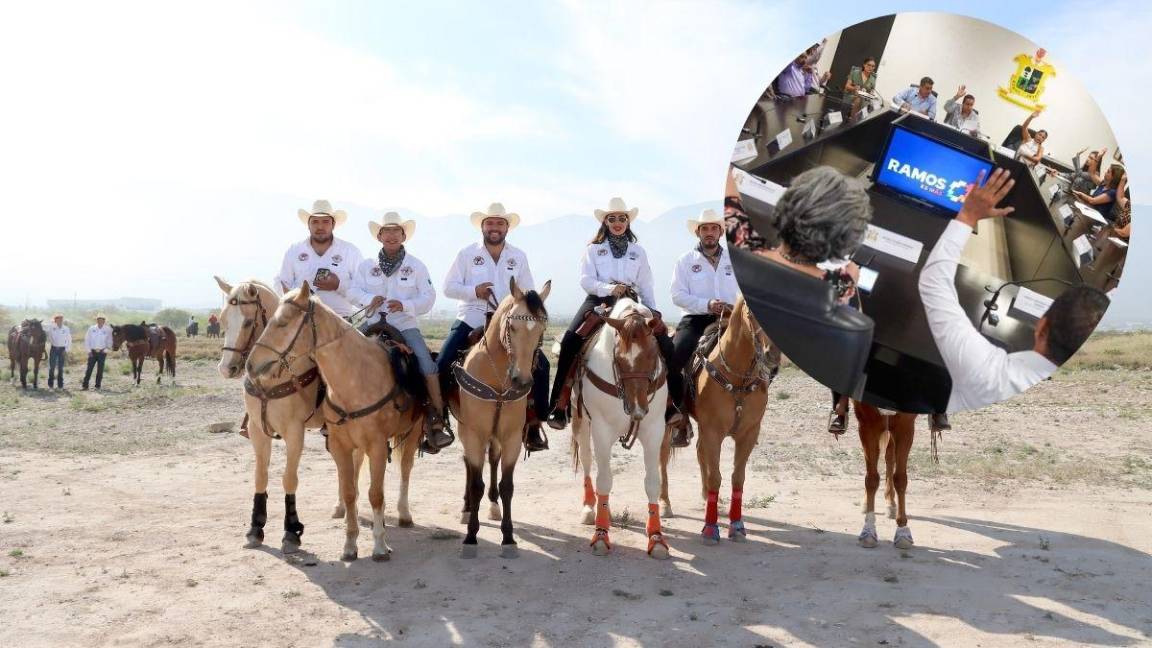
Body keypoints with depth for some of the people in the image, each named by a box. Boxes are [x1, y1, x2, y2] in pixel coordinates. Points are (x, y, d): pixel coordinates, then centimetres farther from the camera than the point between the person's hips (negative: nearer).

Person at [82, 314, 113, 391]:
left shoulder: (108, 330, -1)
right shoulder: (91, 329, 0)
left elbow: (109, 341, 5)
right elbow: (87, 340, 3)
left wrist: (106, 349, -8)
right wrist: (89, 350, -3)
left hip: (102, 352, 0)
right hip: (92, 352, 0)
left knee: (100, 370, 3)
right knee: (89, 369, -2)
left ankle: (98, 385, 12)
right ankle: (85, 385, 0)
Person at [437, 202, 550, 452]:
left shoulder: (519, 257, 10)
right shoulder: (467, 254, 4)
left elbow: (529, 294, 10)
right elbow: (448, 287, 1)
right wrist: (474, 291, -15)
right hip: (471, 320, -2)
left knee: (540, 364, -10)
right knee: (443, 362, -19)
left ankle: (534, 423, 1)